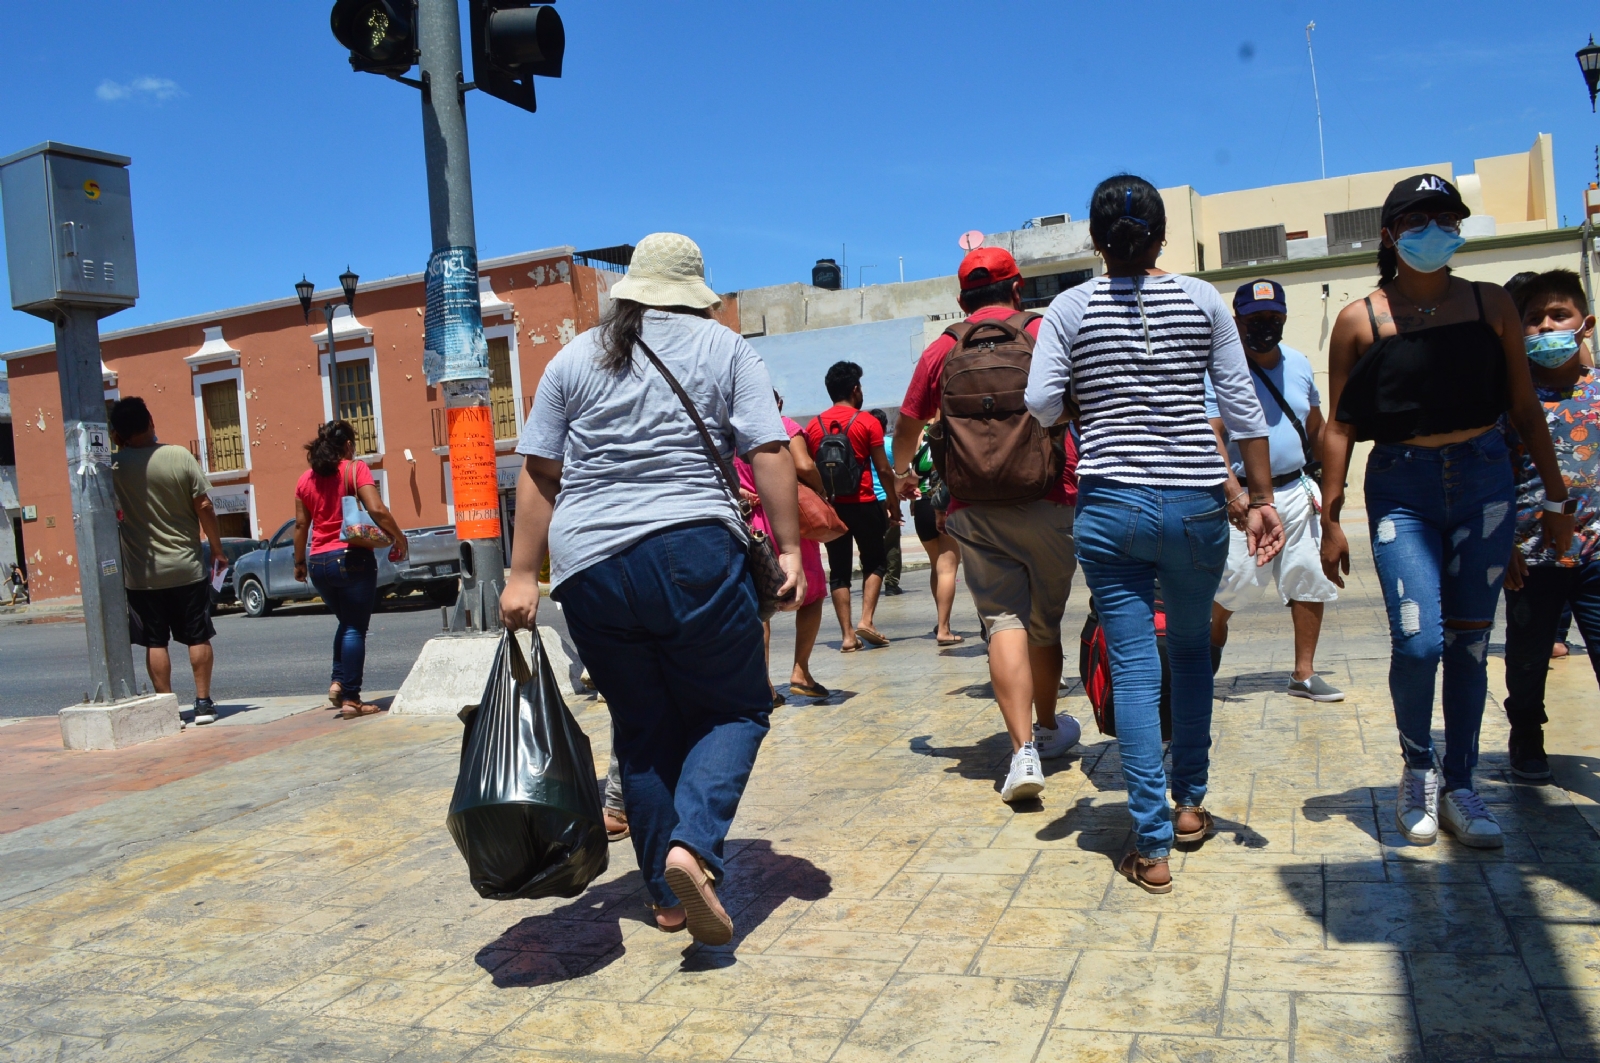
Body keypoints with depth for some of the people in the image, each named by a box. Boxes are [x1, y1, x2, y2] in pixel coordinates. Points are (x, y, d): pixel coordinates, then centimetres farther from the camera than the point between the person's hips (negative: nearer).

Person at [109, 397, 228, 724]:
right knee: (198, 637, 9)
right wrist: (217, 549, 4)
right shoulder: (180, 456, -8)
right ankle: (203, 703, 10)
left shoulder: (114, 466, -8)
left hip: (142, 574, 0)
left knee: (155, 642, 7)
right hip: (187, 568, 0)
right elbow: (204, 507, -7)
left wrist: (119, 446, 6)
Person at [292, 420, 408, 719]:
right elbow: (377, 509, -18)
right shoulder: (355, 469, -6)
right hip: (351, 558, -6)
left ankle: (338, 682, 13)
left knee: (346, 623, 23)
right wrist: (399, 538, -7)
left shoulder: (306, 479, 10)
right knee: (355, 628, -1)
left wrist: (299, 562, 20)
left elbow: (301, 525, 11)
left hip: (318, 562, 6)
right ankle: (351, 699, -3)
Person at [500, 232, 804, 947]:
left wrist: (523, 574, 8)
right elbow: (768, 453, -2)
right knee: (736, 708, 9)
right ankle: (692, 845, -15)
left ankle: (669, 895, 20)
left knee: (641, 728, 14)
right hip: (693, 555, -3)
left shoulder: (574, 360, 13)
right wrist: (789, 548, -1)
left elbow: (538, 474, 8)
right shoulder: (724, 349, 8)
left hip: (589, 567, 3)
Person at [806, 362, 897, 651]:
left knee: (838, 570, 8)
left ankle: (847, 635, 5)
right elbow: (883, 469, -5)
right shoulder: (868, 422, -5)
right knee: (875, 562, 14)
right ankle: (866, 621, -1)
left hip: (830, 506, 3)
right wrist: (893, 502, 6)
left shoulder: (813, 426, 5)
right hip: (863, 504, -3)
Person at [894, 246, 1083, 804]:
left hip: (973, 510, 0)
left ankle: (1024, 751, -13)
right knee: (1045, 622, 13)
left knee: (1004, 621, 0)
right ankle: (1049, 730, 33)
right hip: (1049, 502, 0)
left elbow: (908, 426, 20)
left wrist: (903, 474, 39)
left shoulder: (943, 349, 9)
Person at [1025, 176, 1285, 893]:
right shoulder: (1202, 300, 4)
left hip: (1111, 504, -1)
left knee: (1134, 665, 2)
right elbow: (1241, 407, 2)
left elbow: (1041, 406, -8)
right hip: (1196, 503, 2)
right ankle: (1191, 803, 32)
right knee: (1192, 648, 21)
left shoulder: (1071, 308, 0)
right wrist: (1261, 501, 8)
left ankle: (1152, 846, 3)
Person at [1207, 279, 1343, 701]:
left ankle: (1304, 674, 16)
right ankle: (1215, 634, 27)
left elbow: (1316, 429, 20)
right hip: (1246, 496, -5)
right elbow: (1211, 435, -17)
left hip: (1297, 492, 6)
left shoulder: (1298, 364, 11)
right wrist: (1233, 492, -28)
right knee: (1232, 584, -5)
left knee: (1311, 583, 5)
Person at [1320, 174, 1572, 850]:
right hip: (1400, 488, -2)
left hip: (1484, 480, 3)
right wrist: (1330, 520, -2)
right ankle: (1416, 768, 13)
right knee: (1418, 641, -13)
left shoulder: (1491, 304, 6)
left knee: (1469, 643, 5)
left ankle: (1458, 787, 19)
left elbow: (1525, 409, 11)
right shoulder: (1360, 321, 0)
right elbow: (1340, 427, 1)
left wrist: (1555, 498, 11)